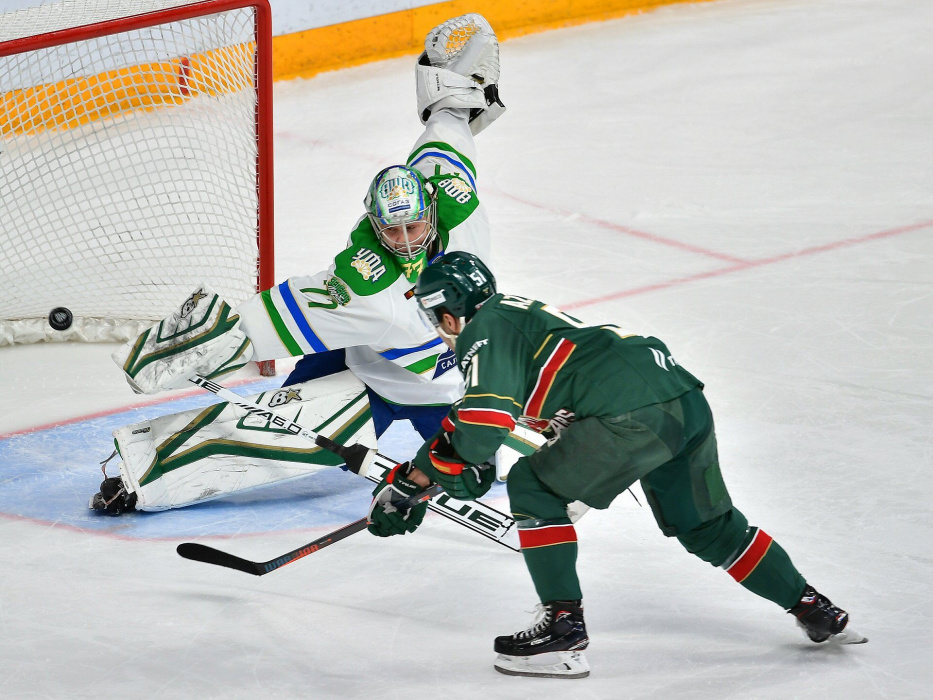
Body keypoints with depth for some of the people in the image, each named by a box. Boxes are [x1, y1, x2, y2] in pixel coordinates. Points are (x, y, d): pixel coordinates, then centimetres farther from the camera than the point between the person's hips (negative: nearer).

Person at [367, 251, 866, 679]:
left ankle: (564, 627, 0)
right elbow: (473, 419, 37)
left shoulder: (486, 328, 2)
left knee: (534, 487, 3)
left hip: (634, 413, -10)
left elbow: (482, 425, -12)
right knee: (708, 527, 25)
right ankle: (817, 612, 30)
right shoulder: (516, 315, 30)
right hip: (686, 397, 10)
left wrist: (408, 482, -3)